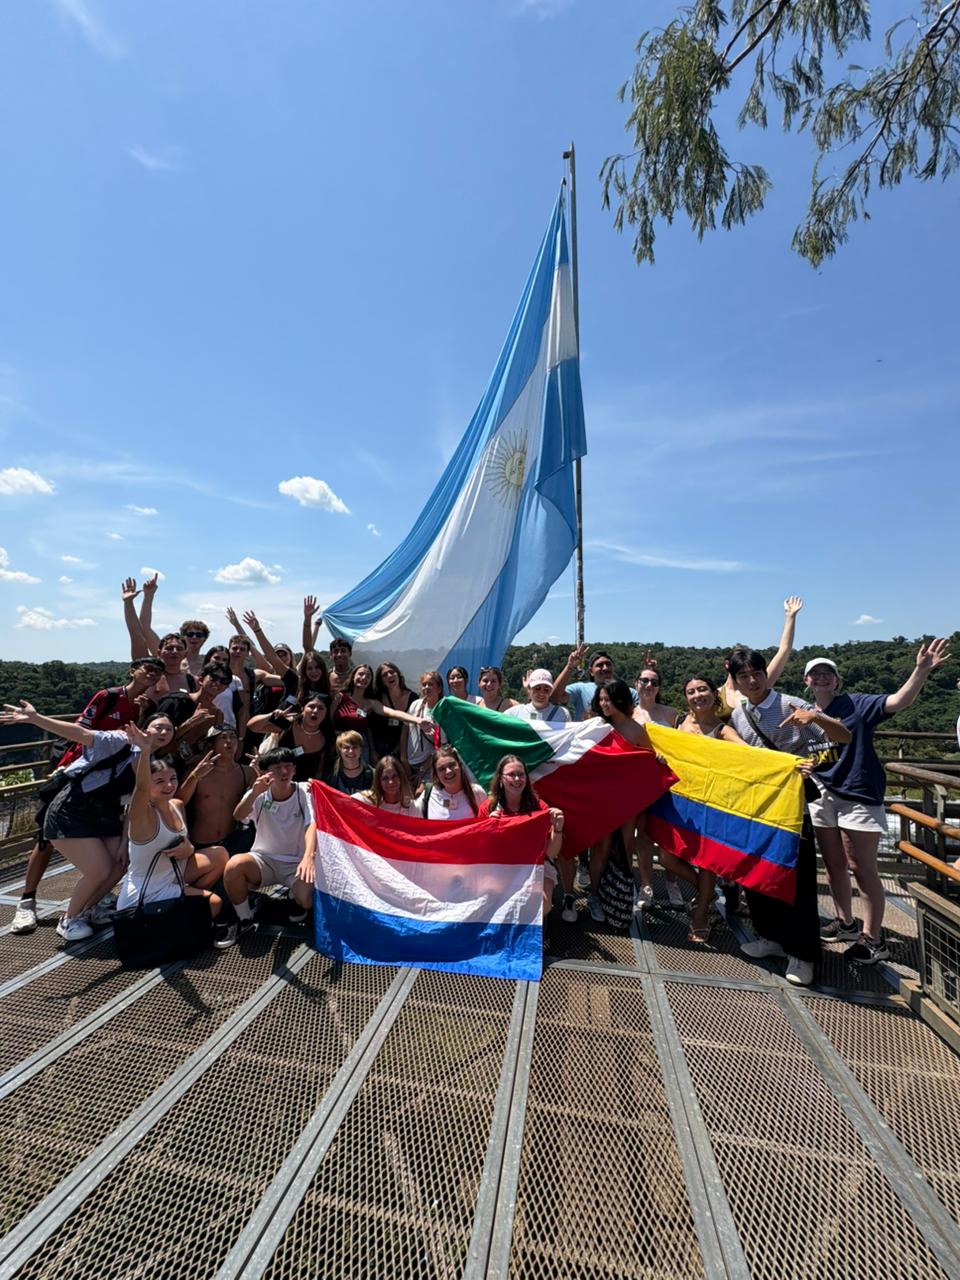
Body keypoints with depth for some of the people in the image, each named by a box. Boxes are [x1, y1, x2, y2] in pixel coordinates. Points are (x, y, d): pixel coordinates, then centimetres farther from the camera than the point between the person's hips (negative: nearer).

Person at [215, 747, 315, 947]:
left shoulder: (304, 791, -11)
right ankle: (245, 920, -3)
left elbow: (311, 826, -23)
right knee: (234, 865, -29)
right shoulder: (261, 793, -6)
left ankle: (295, 899, 11)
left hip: (295, 862, -2)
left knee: (309, 898, -29)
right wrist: (254, 793, -46)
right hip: (263, 859, 2)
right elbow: (238, 816, -25)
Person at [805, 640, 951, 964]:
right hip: (822, 797, 5)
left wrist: (922, 670, -35)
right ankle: (845, 923, 34)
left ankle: (873, 939, 18)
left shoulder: (857, 704, -7)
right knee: (834, 866, 16)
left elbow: (899, 702, -23)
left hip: (858, 797, -5)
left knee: (862, 869, 2)